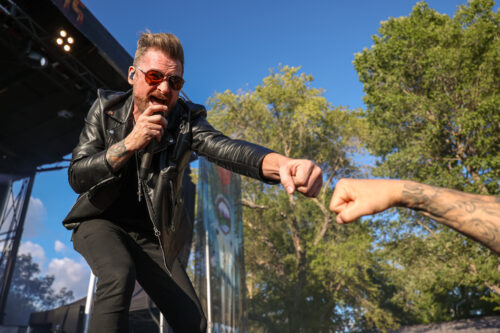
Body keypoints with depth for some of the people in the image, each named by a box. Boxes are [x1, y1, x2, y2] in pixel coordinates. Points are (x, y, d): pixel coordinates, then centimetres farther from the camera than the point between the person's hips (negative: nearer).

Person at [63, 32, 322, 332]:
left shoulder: (186, 121, -13)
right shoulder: (106, 109, -9)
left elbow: (226, 148, -34)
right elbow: (77, 177, -15)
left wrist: (281, 164, -56)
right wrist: (130, 143, -31)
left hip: (150, 236, 2)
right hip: (101, 221, -1)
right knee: (119, 277, -35)